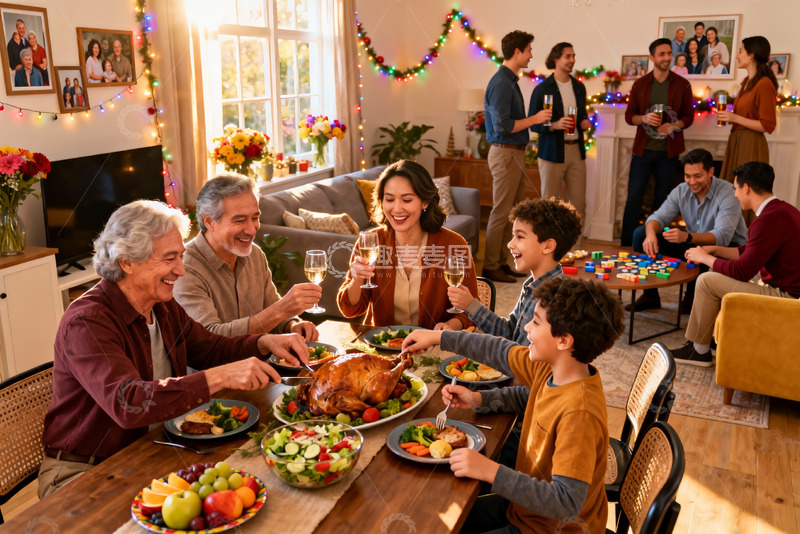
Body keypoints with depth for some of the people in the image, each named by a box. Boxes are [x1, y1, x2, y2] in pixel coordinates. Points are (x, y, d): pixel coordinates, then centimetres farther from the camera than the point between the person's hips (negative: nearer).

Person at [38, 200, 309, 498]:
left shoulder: (164, 306, 3)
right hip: (80, 473, -7)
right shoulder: (86, 322, -24)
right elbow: (127, 404, -37)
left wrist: (265, 344, -5)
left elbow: (210, 348, 15)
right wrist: (220, 377, -41)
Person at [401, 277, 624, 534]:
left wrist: (492, 471, -37)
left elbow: (567, 504, -35)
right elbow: (502, 352, 8)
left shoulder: (579, 413, -34)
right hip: (525, 503, 7)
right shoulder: (550, 368, -10)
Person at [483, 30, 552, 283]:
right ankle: (490, 267, 3)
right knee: (501, 213, -5)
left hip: (515, 153, 10)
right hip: (504, 152, -10)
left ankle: (503, 262, 21)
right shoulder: (501, 83, -16)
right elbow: (502, 125, -22)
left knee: (512, 212, 13)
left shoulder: (511, 80, 15)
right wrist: (535, 119, -15)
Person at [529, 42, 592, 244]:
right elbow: (533, 123, -6)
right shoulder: (542, 89, -4)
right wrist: (555, 125, -21)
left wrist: (585, 122, 3)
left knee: (578, 203, 5)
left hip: (576, 150, 5)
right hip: (552, 152, -5)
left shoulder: (579, 87, 13)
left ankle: (576, 247, 13)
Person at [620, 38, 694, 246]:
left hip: (668, 151, 0)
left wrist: (674, 126, -16)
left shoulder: (682, 84, 1)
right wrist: (644, 118, -16)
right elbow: (629, 115, 4)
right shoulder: (640, 84, 2)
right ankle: (627, 244, 7)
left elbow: (688, 116, 4)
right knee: (633, 198, -1)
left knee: (662, 199, 8)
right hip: (643, 149, 0)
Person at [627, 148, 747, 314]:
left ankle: (691, 299, -13)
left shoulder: (728, 194, -22)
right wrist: (651, 233, -33)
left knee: (694, 248, -41)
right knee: (641, 233, -8)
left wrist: (687, 237, -51)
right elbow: (658, 217, -8)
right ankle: (649, 296, -3)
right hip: (691, 243, 6)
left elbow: (722, 236, -34)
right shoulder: (681, 191, -3)